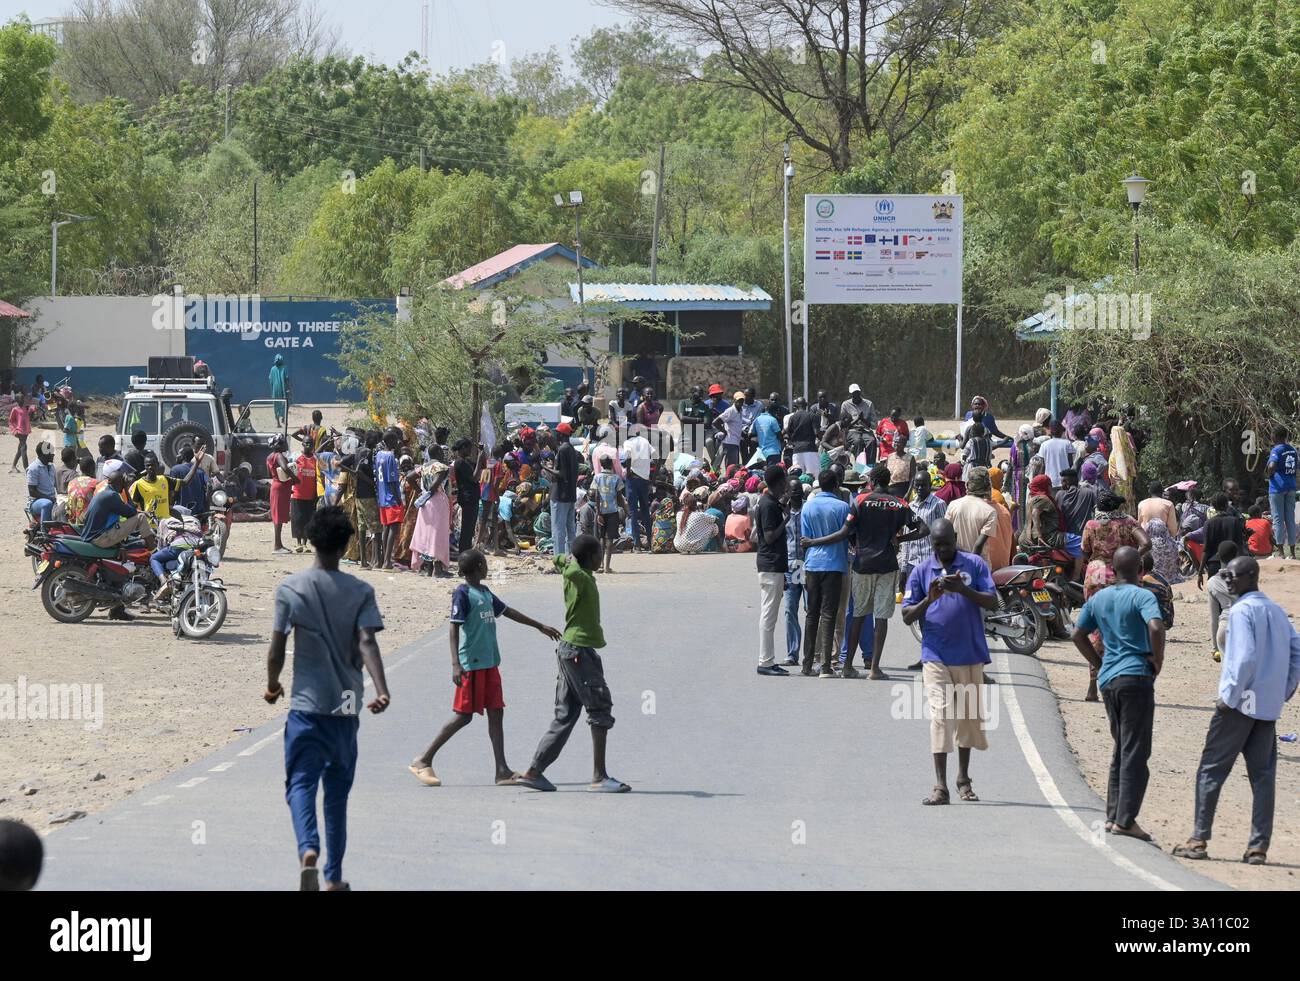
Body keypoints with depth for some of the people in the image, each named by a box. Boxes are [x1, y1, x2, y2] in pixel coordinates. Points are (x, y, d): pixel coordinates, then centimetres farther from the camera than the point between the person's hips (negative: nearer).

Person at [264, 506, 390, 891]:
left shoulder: (290, 589, -4)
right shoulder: (361, 592, -2)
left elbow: (277, 647, -2)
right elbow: (367, 643, -16)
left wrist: (272, 685, 15)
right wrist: (382, 690, -25)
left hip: (306, 704, -2)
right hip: (346, 705, 2)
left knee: (301, 783, -3)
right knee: (337, 790, 14)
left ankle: (309, 849, -31)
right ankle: (334, 877, 18)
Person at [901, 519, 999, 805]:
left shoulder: (974, 565, 2)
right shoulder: (921, 571, 4)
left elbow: (993, 602, -7)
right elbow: (907, 616, 3)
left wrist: (963, 589, -22)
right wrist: (929, 599, -17)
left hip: (970, 655, 1)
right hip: (936, 655, -1)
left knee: (969, 716, 11)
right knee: (940, 715, -12)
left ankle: (963, 779, 29)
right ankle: (940, 787, -15)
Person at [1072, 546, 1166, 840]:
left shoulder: (1098, 599, 13)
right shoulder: (1142, 596, -8)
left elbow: (1078, 634, 18)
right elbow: (1156, 627, -24)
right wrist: (1157, 661, -10)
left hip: (1108, 680, 7)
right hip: (1136, 676, -7)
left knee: (1121, 750, 17)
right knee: (1135, 752, -5)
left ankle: (1113, 816, 15)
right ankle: (1125, 819, -10)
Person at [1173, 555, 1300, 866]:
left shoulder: (1241, 611, -11)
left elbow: (1245, 657, -20)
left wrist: (1228, 697, -15)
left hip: (1239, 703, -7)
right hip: (1269, 707, 7)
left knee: (1211, 770, 1)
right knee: (1263, 774, 5)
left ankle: (1199, 839, 0)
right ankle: (1259, 845, 2)